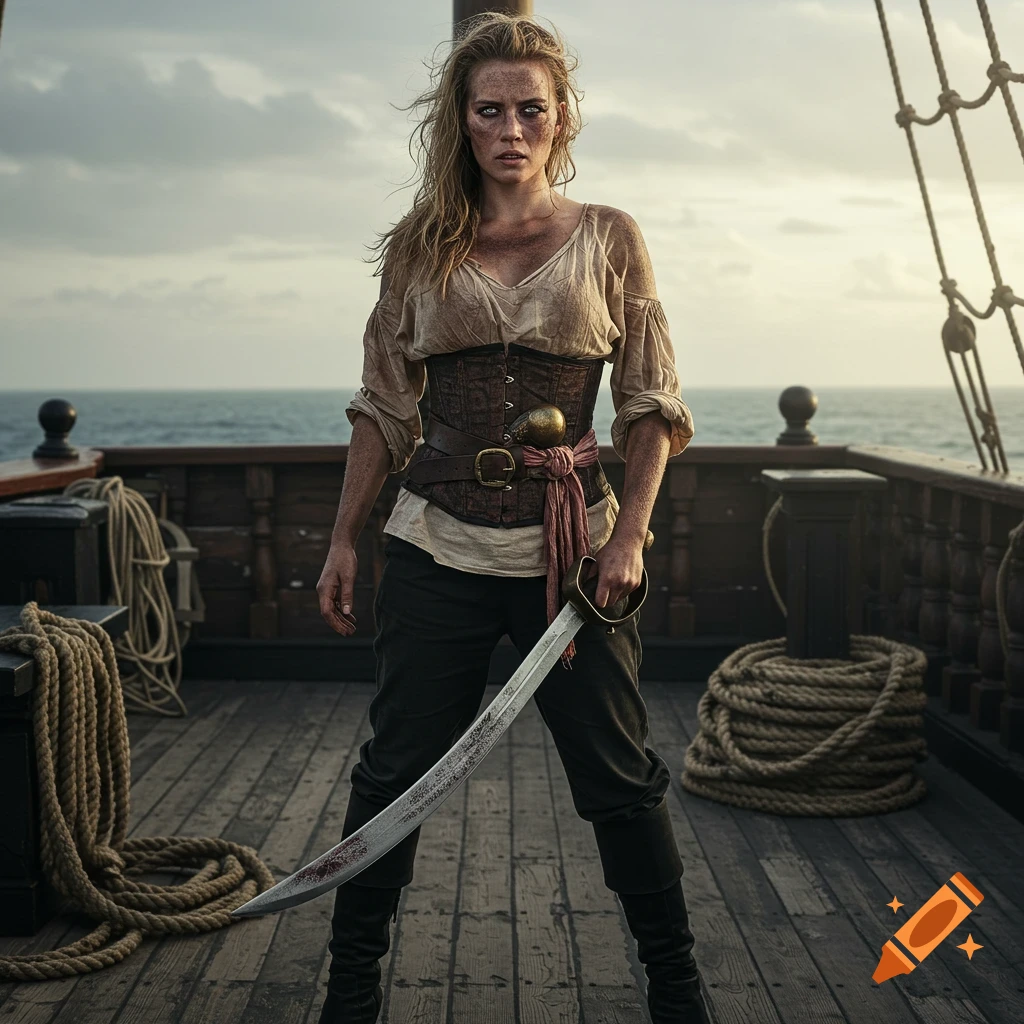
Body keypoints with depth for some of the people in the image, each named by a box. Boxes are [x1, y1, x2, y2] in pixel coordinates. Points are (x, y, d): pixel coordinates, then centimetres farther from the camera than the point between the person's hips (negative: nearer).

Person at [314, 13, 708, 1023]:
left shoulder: (607, 238, 4)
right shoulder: (419, 248, 7)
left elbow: (651, 403, 3)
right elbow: (383, 406, 11)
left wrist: (627, 535, -8)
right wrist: (344, 541, 7)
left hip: (569, 545, -1)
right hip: (436, 549, 1)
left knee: (620, 776, 5)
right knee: (395, 770, 5)